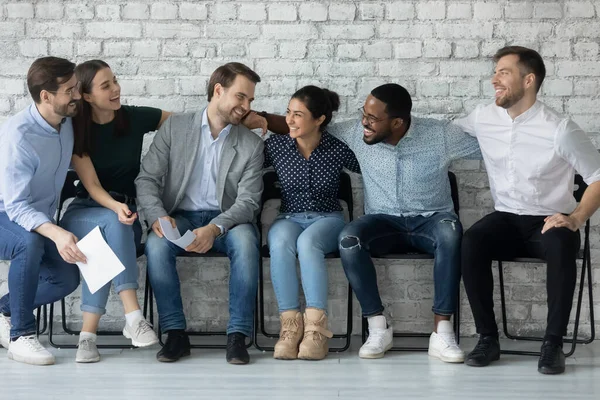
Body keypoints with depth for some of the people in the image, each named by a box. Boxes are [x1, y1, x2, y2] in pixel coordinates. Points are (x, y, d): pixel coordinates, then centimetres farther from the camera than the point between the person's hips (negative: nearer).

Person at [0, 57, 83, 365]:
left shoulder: (68, 123, -4)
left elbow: (76, 163, 19)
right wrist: (56, 234, -48)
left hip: (39, 220, 7)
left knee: (67, 277, -15)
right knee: (30, 242, -38)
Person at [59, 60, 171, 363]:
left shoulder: (135, 118, -2)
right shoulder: (76, 130, -5)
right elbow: (92, 185, -13)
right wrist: (116, 208, -35)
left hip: (126, 209, 1)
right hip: (84, 212, -1)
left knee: (109, 238, -34)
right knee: (112, 223, -36)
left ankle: (88, 333, -37)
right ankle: (133, 316, -44)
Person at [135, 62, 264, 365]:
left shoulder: (252, 145, 4)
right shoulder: (175, 128, 4)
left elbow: (248, 201, -5)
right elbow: (147, 179, 0)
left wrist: (215, 228, -24)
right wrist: (158, 216, -21)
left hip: (226, 220, 0)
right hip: (181, 217, 0)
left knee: (245, 241, -33)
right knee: (156, 243, -32)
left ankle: (237, 336, -27)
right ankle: (175, 334, -21)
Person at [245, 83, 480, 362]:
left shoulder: (441, 134, -8)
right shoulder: (356, 133, -2)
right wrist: (264, 120, -4)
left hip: (430, 220, -2)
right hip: (384, 222, 2)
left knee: (450, 231, -39)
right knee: (348, 238, -33)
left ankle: (441, 333, -34)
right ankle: (378, 328, -22)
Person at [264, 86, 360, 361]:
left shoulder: (338, 149, -3)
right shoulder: (275, 145, 1)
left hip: (327, 219, -2)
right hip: (288, 218, 2)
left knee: (307, 242, -37)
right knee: (280, 242, -35)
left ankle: (316, 326, -38)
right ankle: (290, 324, -34)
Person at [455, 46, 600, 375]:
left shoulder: (559, 129, -12)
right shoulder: (483, 118, 2)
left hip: (548, 222, -3)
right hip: (506, 219, 4)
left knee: (560, 247, -38)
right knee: (470, 243, -29)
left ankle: (553, 343, -24)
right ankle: (487, 338, -18)